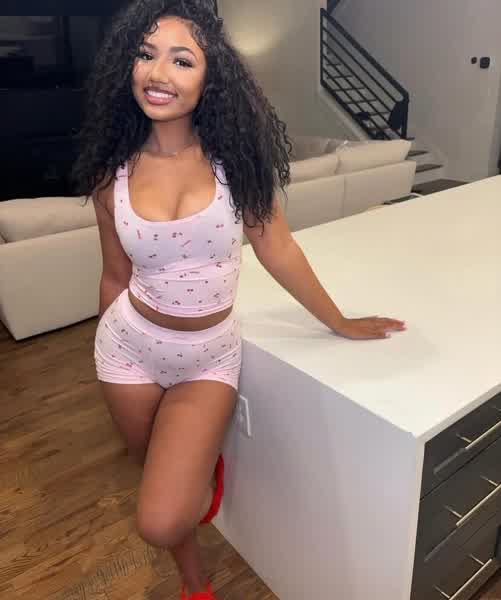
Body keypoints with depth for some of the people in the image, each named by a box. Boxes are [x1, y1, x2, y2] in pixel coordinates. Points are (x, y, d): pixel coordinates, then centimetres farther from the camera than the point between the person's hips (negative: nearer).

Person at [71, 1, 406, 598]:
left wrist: (341, 323, 1)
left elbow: (277, 248, -5)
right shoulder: (113, 172, -8)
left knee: (161, 522, -9)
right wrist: (105, 355, 14)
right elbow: (115, 276, 3)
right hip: (131, 344, 3)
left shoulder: (234, 154, -12)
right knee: (159, 478, 21)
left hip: (211, 352, -2)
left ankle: (208, 466, 29)